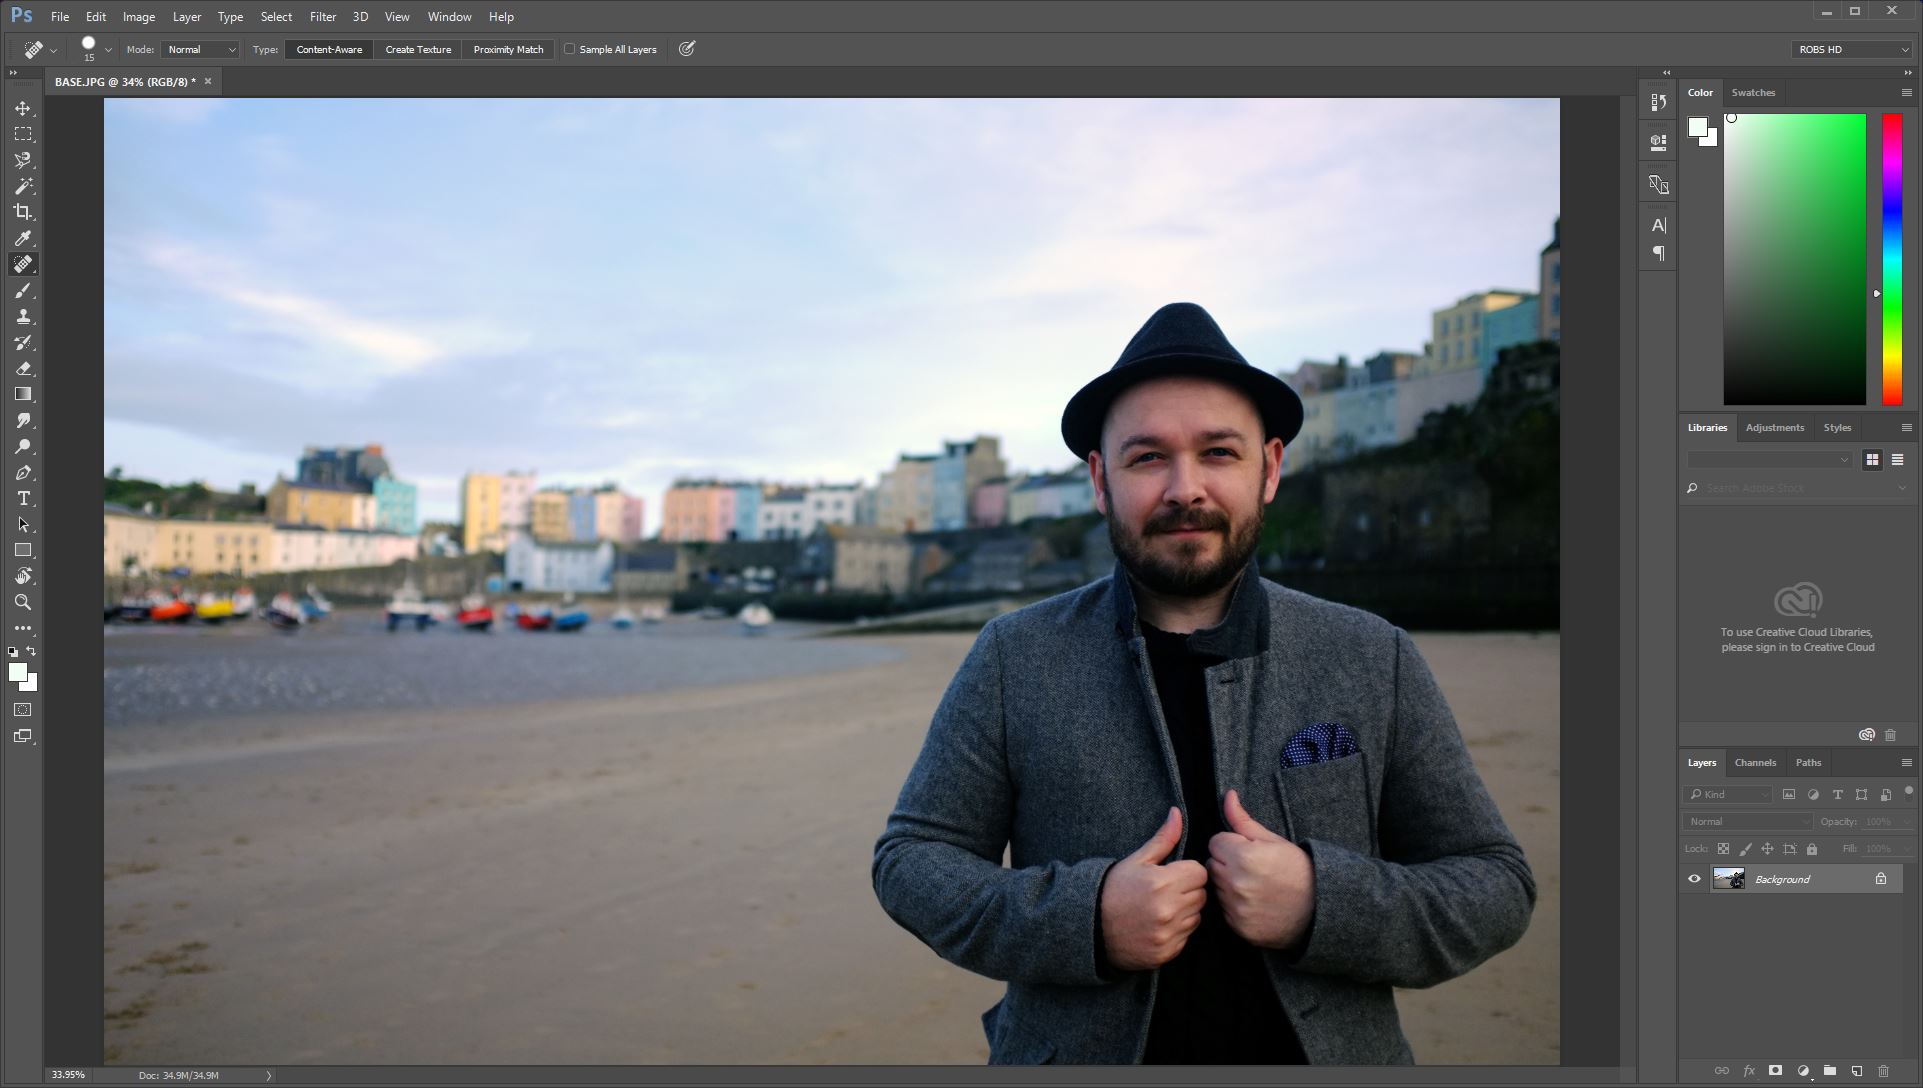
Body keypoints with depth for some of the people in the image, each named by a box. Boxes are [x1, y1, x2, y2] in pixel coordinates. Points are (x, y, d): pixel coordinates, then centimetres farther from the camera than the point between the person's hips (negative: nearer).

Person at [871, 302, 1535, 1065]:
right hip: (1071, 1053, 0)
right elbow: (909, 858, -7)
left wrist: (1321, 902, -20)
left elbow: (1494, 886, -2)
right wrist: (1085, 918, -22)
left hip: (1332, 1050, 1)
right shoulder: (1014, 659, -9)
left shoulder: (1374, 660, -5)